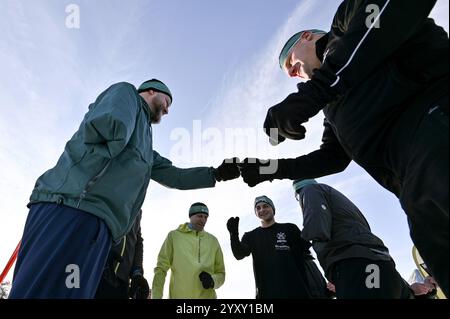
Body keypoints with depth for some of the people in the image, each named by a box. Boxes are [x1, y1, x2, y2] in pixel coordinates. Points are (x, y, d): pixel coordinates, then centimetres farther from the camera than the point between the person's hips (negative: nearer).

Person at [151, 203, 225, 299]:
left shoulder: (213, 241, 12)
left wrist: (213, 280, -7)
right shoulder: (174, 236, 5)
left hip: (207, 296, 2)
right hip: (178, 295, -2)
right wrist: (156, 296, -8)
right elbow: (161, 268, 3)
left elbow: (220, 273, 15)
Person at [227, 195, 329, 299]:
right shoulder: (250, 236, 15)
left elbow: (307, 256, 9)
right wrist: (234, 234, -20)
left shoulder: (289, 229, 10)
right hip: (268, 293, 1)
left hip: (297, 290, -1)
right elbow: (239, 255, -2)